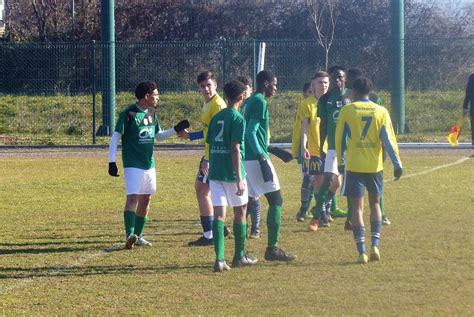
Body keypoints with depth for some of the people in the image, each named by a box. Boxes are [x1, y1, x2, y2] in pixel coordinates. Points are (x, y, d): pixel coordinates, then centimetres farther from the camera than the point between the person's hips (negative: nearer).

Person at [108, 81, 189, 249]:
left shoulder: (152, 114, 9)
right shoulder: (129, 113, -12)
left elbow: (159, 135, 22)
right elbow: (115, 136, -11)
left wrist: (176, 129, 9)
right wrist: (111, 161, -16)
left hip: (149, 164, 8)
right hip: (133, 164, -8)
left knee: (146, 199, 11)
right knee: (133, 197, -18)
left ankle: (138, 236, 21)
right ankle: (130, 235, -25)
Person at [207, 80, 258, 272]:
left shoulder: (216, 118, 10)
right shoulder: (238, 119, -10)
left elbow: (210, 145, 12)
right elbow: (235, 149, -16)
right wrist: (239, 178, -17)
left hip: (215, 172, 5)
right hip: (232, 173, -5)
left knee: (219, 213, 1)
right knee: (240, 212, 12)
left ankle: (219, 258, -11)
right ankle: (240, 256, 22)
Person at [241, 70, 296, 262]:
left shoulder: (248, 102, 17)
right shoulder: (260, 102, -11)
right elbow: (251, 132, -20)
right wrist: (263, 159, -23)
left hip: (246, 159, 9)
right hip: (256, 159, -9)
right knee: (276, 200, -3)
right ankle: (272, 248, -6)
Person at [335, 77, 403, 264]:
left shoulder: (347, 110, -1)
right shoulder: (381, 111, 2)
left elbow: (340, 139, 3)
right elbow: (388, 140, -2)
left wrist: (341, 162, 15)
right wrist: (397, 164, -2)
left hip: (354, 166, -2)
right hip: (375, 166, 2)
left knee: (357, 207, 2)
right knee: (375, 203, 20)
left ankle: (362, 252, -7)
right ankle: (375, 245, 8)